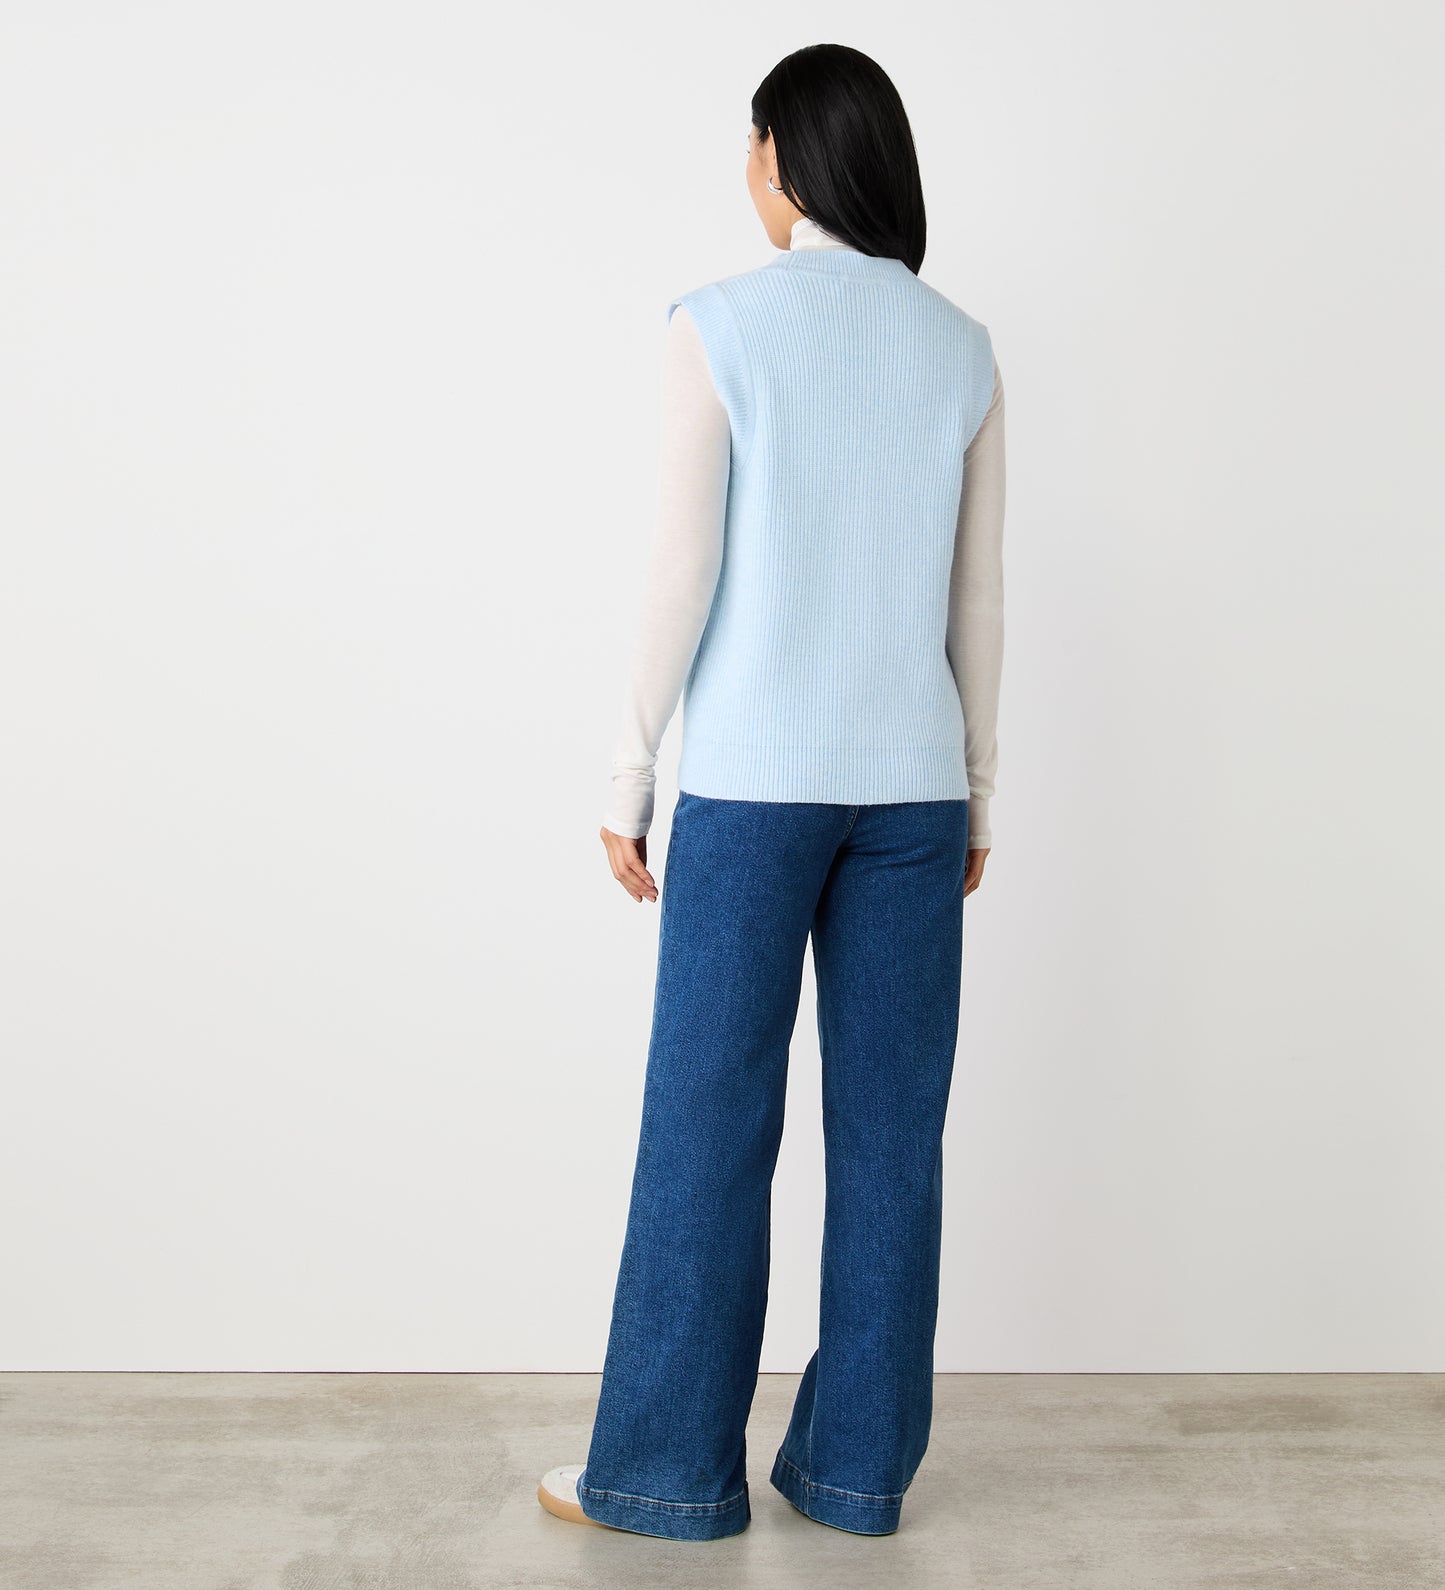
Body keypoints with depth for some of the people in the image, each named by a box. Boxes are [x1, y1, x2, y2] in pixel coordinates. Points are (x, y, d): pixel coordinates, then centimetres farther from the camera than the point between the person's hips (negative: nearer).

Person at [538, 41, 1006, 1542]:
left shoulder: (722, 324, -5)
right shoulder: (961, 348, 7)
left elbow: (683, 567, -9)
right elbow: (977, 596, 7)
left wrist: (629, 771, -1)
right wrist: (974, 787, 15)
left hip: (755, 777, -4)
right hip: (913, 778, 4)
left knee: (708, 1123, 5)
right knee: (890, 1127, 8)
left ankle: (670, 1464, 16)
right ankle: (858, 1462, 19)